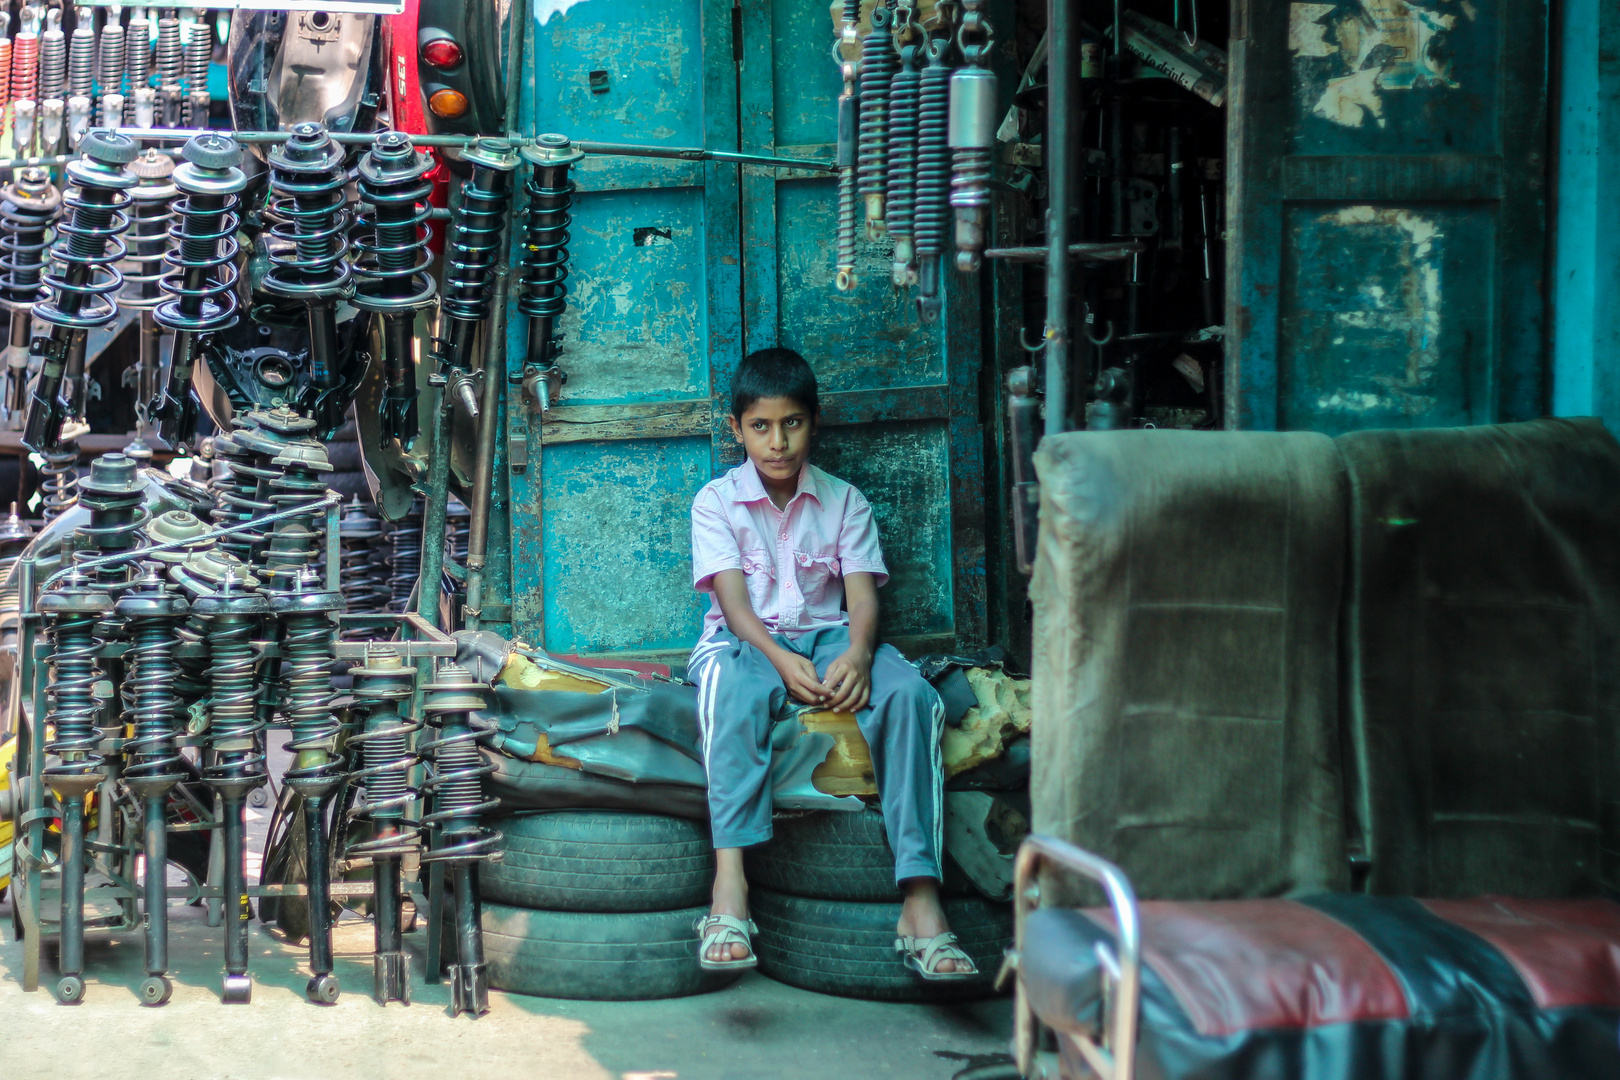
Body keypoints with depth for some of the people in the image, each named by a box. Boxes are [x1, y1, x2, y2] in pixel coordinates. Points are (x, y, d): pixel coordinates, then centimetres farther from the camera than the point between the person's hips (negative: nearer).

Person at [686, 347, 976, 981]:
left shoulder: (844, 502, 11)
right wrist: (781, 660, -27)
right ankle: (729, 878, -49)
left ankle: (921, 899, -38)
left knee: (908, 692, -31)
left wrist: (857, 653, -24)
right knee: (732, 691, -41)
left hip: (829, 638, 2)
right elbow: (733, 601, -7)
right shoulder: (715, 502, 5)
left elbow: (862, 596, 0)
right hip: (745, 642, -2)